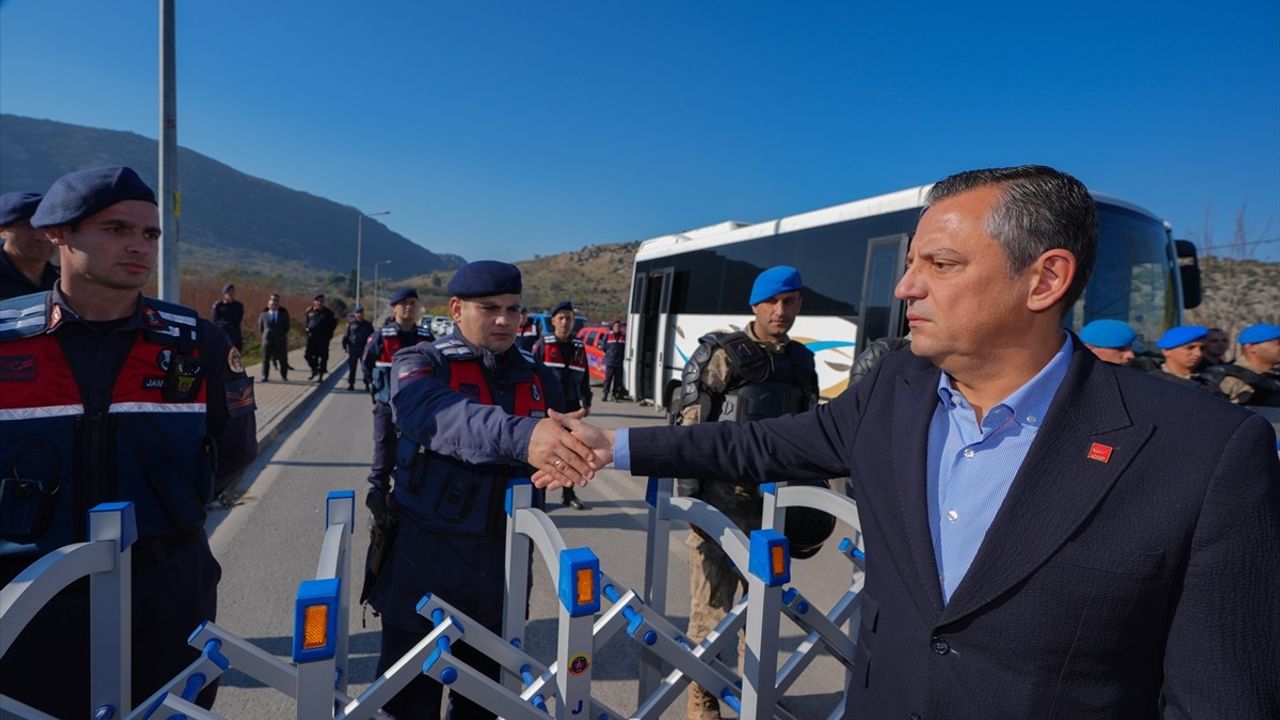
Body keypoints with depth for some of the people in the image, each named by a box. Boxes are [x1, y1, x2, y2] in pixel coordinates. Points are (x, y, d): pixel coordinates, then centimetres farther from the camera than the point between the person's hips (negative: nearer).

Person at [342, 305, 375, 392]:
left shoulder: (368, 324, 6)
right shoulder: (351, 324, 3)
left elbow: (372, 337, 8)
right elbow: (346, 335, 3)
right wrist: (345, 345, -3)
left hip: (364, 349, 0)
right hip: (353, 348, 0)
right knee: (352, 367, 5)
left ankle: (367, 385, 8)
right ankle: (351, 384, 14)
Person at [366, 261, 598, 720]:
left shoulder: (537, 380, 6)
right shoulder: (420, 364, -9)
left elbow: (563, 443, 2)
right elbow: (436, 417, -31)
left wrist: (574, 452, -24)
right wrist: (520, 437, -48)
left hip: (502, 566, 4)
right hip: (424, 561, -4)